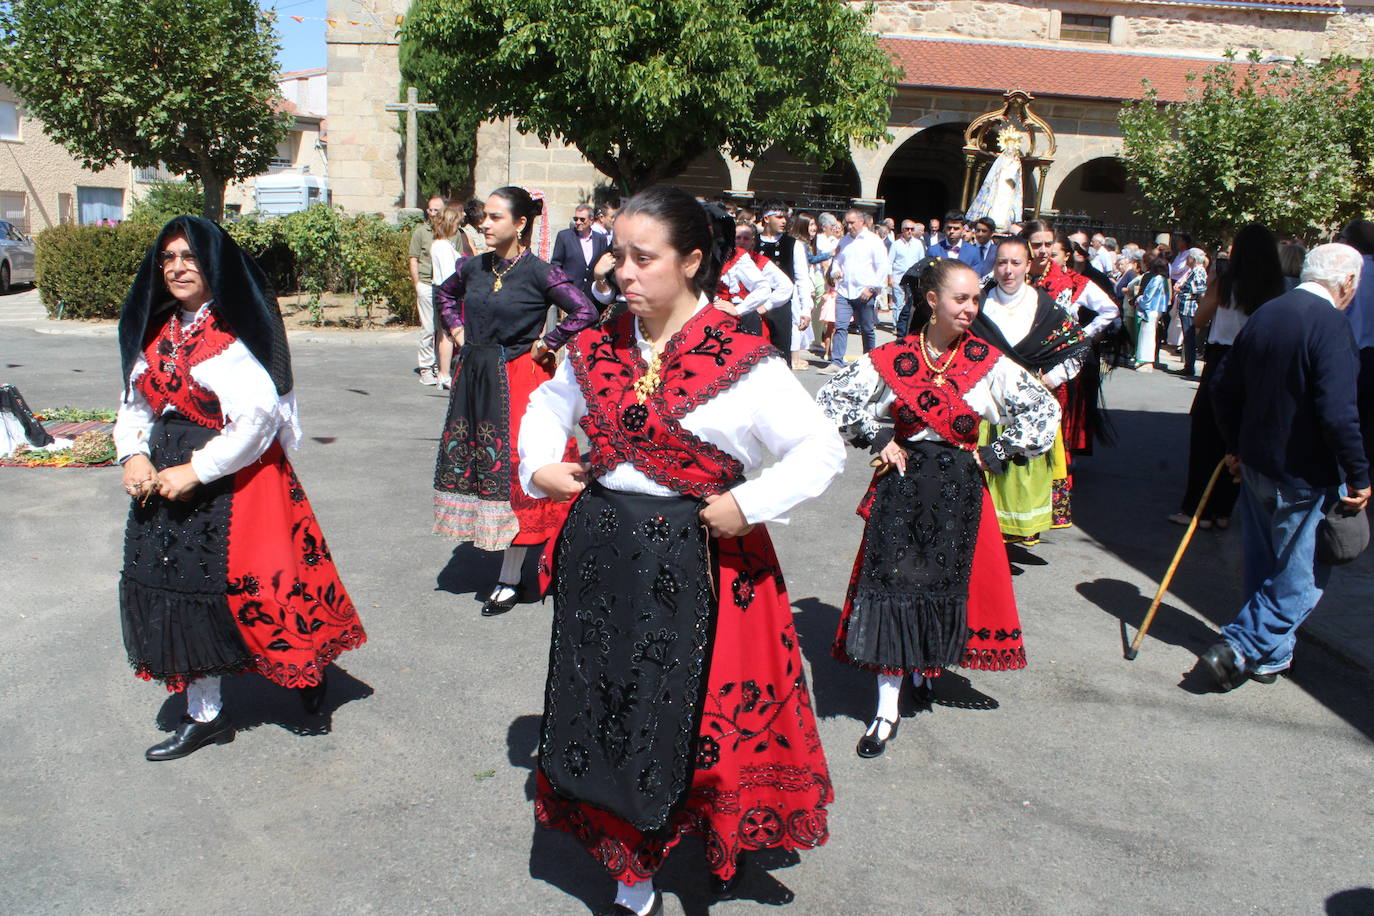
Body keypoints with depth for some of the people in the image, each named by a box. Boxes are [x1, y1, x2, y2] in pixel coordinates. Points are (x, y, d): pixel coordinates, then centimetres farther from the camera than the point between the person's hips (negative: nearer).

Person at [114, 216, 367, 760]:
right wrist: (133, 454, -2)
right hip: (167, 479, 8)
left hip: (234, 482, -7)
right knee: (179, 589, 10)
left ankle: (305, 664, 28)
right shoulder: (158, 330, 9)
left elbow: (259, 414, -22)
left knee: (246, 584, -1)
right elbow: (136, 402, 16)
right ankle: (204, 716, 23)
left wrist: (197, 470, -21)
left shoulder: (235, 332, -14)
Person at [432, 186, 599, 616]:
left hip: (518, 379, -7)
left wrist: (546, 344, -14)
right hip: (474, 377, 7)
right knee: (468, 459, 11)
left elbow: (585, 312, -21)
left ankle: (510, 579, 7)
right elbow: (445, 293, 27)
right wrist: (457, 328, 13)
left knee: (512, 470, -3)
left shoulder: (538, 273, -13)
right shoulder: (475, 267, 6)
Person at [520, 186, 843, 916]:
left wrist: (750, 503, -19)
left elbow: (823, 448, -11)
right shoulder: (597, 347, 2)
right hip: (601, 554, 5)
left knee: (697, 714, 8)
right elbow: (549, 403, 22)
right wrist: (537, 464, 6)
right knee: (604, 709, 14)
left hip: (696, 564, -5)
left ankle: (726, 838, 38)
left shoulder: (742, 361, -13)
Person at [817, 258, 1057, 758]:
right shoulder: (892, 358, -4)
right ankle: (888, 707, 5)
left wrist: (997, 454, 0)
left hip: (960, 488, 1)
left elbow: (1045, 409, 2)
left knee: (953, 581, 7)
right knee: (893, 582, -2)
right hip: (903, 483, -1)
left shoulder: (987, 362, -3)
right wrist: (876, 438, -2)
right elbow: (832, 398, 3)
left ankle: (932, 660, 37)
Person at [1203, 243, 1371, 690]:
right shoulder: (1331, 324, -19)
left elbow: (1224, 392, 9)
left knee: (1265, 566, 19)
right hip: (1307, 477, -8)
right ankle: (1238, 649, 2)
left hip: (1256, 466, 8)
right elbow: (1338, 413, -25)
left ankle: (1269, 655, 31)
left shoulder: (1263, 315, 4)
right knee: (1301, 575, 5)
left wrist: (1237, 447, 20)